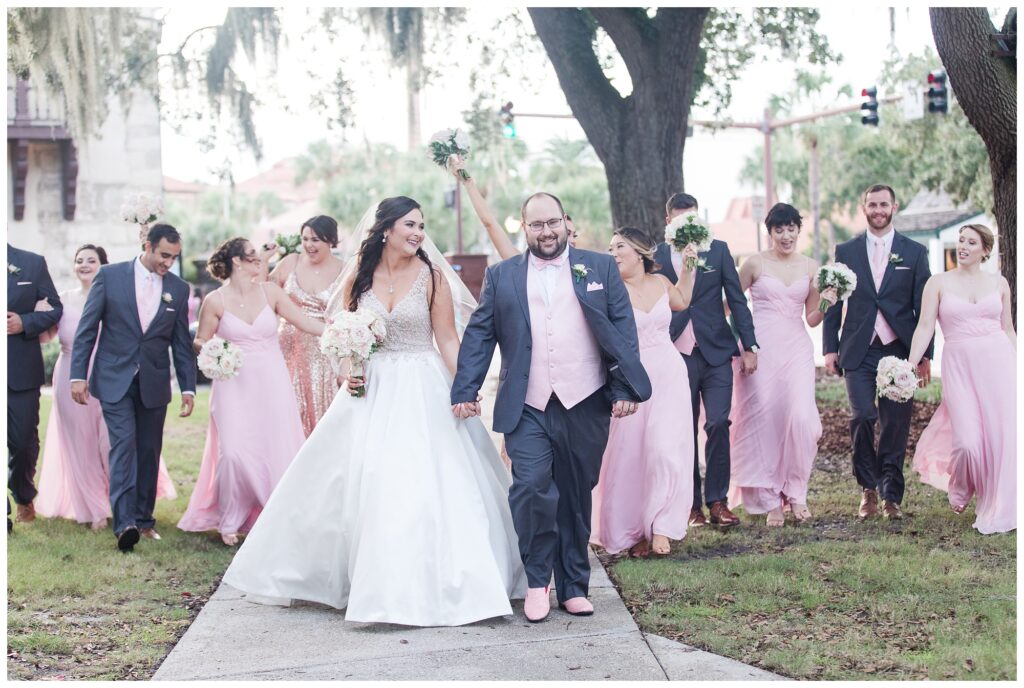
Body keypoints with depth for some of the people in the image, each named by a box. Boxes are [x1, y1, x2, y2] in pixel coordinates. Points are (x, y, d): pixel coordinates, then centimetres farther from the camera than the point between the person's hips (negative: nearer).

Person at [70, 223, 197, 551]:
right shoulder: (110, 276, -3)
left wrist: (188, 388, 6)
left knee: (149, 453, 7)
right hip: (115, 379, -3)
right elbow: (86, 328, -1)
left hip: (154, 383, 3)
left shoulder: (178, 288, 5)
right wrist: (78, 375, -6)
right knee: (124, 445, -14)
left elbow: (182, 343, 10)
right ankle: (124, 523, -20)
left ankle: (144, 519, 17)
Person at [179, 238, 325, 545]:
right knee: (235, 453, -9)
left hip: (272, 385, 2)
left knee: (279, 450, -1)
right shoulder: (215, 301, -3)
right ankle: (230, 521, 11)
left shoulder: (269, 291, 3)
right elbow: (200, 343, 5)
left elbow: (305, 321, -1)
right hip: (235, 386, -2)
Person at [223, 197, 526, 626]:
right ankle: (374, 581, 21)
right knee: (360, 485, 6)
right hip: (371, 390, 3)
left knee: (426, 485, -7)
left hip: (423, 392, -3)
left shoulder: (431, 278, -3)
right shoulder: (358, 278, 4)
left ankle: (425, 583, 6)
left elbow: (447, 339, -3)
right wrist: (347, 372, -7)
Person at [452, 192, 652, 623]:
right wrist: (465, 390, -2)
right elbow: (479, 336, 8)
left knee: (576, 498, 8)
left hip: (585, 406, 0)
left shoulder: (600, 268, 9)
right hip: (526, 409, 0)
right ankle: (537, 579, 4)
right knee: (531, 488, -15)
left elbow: (623, 329, 5)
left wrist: (625, 388, -4)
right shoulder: (501, 276, 11)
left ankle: (574, 586, 21)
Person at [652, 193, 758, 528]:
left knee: (718, 424, -7)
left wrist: (749, 346, 1)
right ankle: (692, 504, 13)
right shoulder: (655, 257, 2)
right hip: (677, 358, 0)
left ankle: (717, 501, 2)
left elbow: (737, 299, 6)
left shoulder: (718, 250, 5)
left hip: (716, 353, 0)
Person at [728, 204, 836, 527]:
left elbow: (812, 319, 12)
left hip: (796, 349, 2)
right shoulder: (754, 263, 2)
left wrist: (825, 305, -7)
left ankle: (795, 493, 8)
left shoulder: (811, 267, 10)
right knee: (762, 420, -3)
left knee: (800, 418, -11)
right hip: (760, 348, -2)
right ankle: (771, 499, 8)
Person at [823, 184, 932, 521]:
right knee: (862, 417, -15)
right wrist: (830, 348, 1)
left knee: (896, 424, 0)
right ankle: (868, 488, 4)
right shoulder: (846, 251, 9)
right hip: (858, 353, 0)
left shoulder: (914, 253, 8)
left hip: (899, 351, 0)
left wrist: (925, 355, 1)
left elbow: (924, 307, 7)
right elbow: (833, 303, 9)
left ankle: (891, 496, 13)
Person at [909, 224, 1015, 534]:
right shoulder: (939, 283, 3)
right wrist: (910, 366, -14)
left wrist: (1016, 368, 10)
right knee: (968, 441, -11)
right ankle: (959, 487, 24)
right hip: (959, 365, -2)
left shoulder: (998, 283, 9)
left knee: (1001, 437, -2)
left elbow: (1008, 329, 14)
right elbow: (925, 326, -3)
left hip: (998, 362, 2)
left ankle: (995, 510, 16)